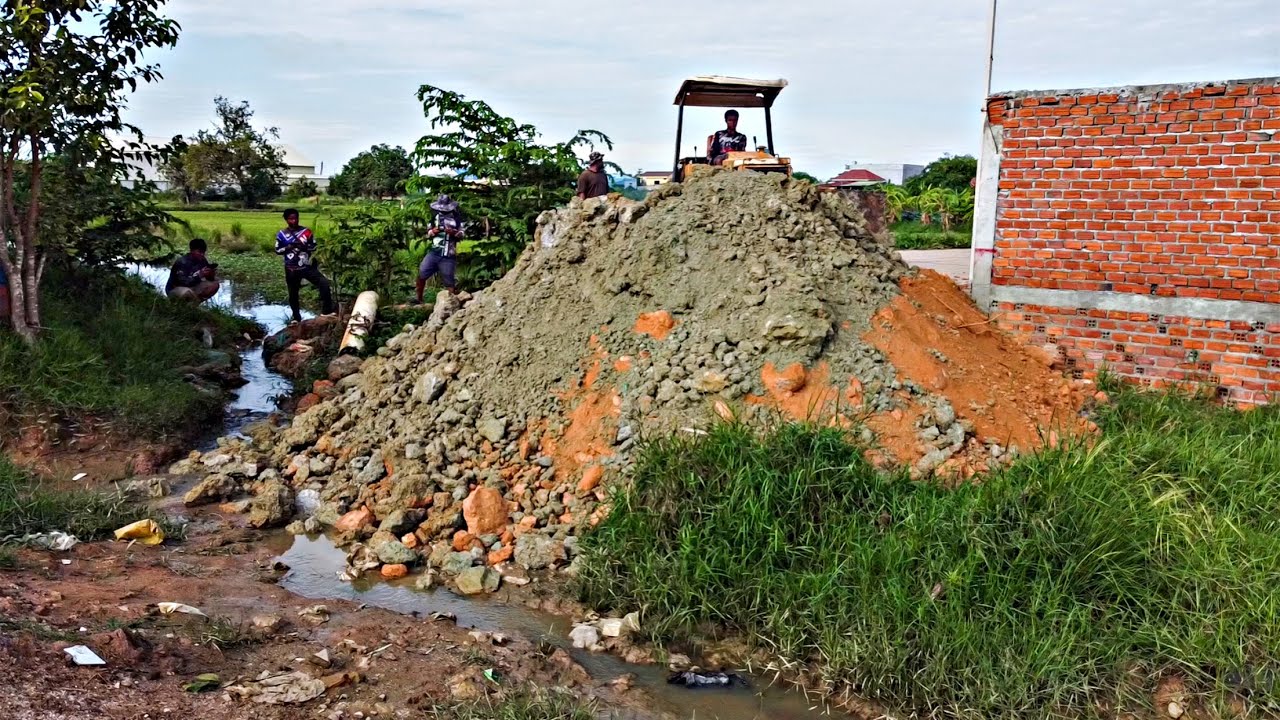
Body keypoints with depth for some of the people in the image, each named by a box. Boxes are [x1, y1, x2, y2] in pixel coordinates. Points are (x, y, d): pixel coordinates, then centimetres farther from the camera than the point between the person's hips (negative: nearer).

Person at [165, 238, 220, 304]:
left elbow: (209, 278, 0)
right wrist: (199, 276, -40)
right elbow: (183, 282, -31)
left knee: (214, 285, -12)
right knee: (187, 292, -40)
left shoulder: (203, 260, -5)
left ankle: (194, 303, -6)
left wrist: (211, 275, -23)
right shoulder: (182, 262, -24)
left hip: (192, 287, 7)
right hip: (175, 289, -7)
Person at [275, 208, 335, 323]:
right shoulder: (281, 234, 0)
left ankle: (327, 310, -12)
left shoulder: (306, 231, 0)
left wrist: (304, 246, -17)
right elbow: (277, 250, 3)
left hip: (307, 267, 0)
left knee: (324, 283, -19)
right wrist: (289, 247, -14)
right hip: (291, 270, 0)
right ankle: (297, 318, 27)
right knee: (293, 294, 10)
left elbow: (314, 247, 3)